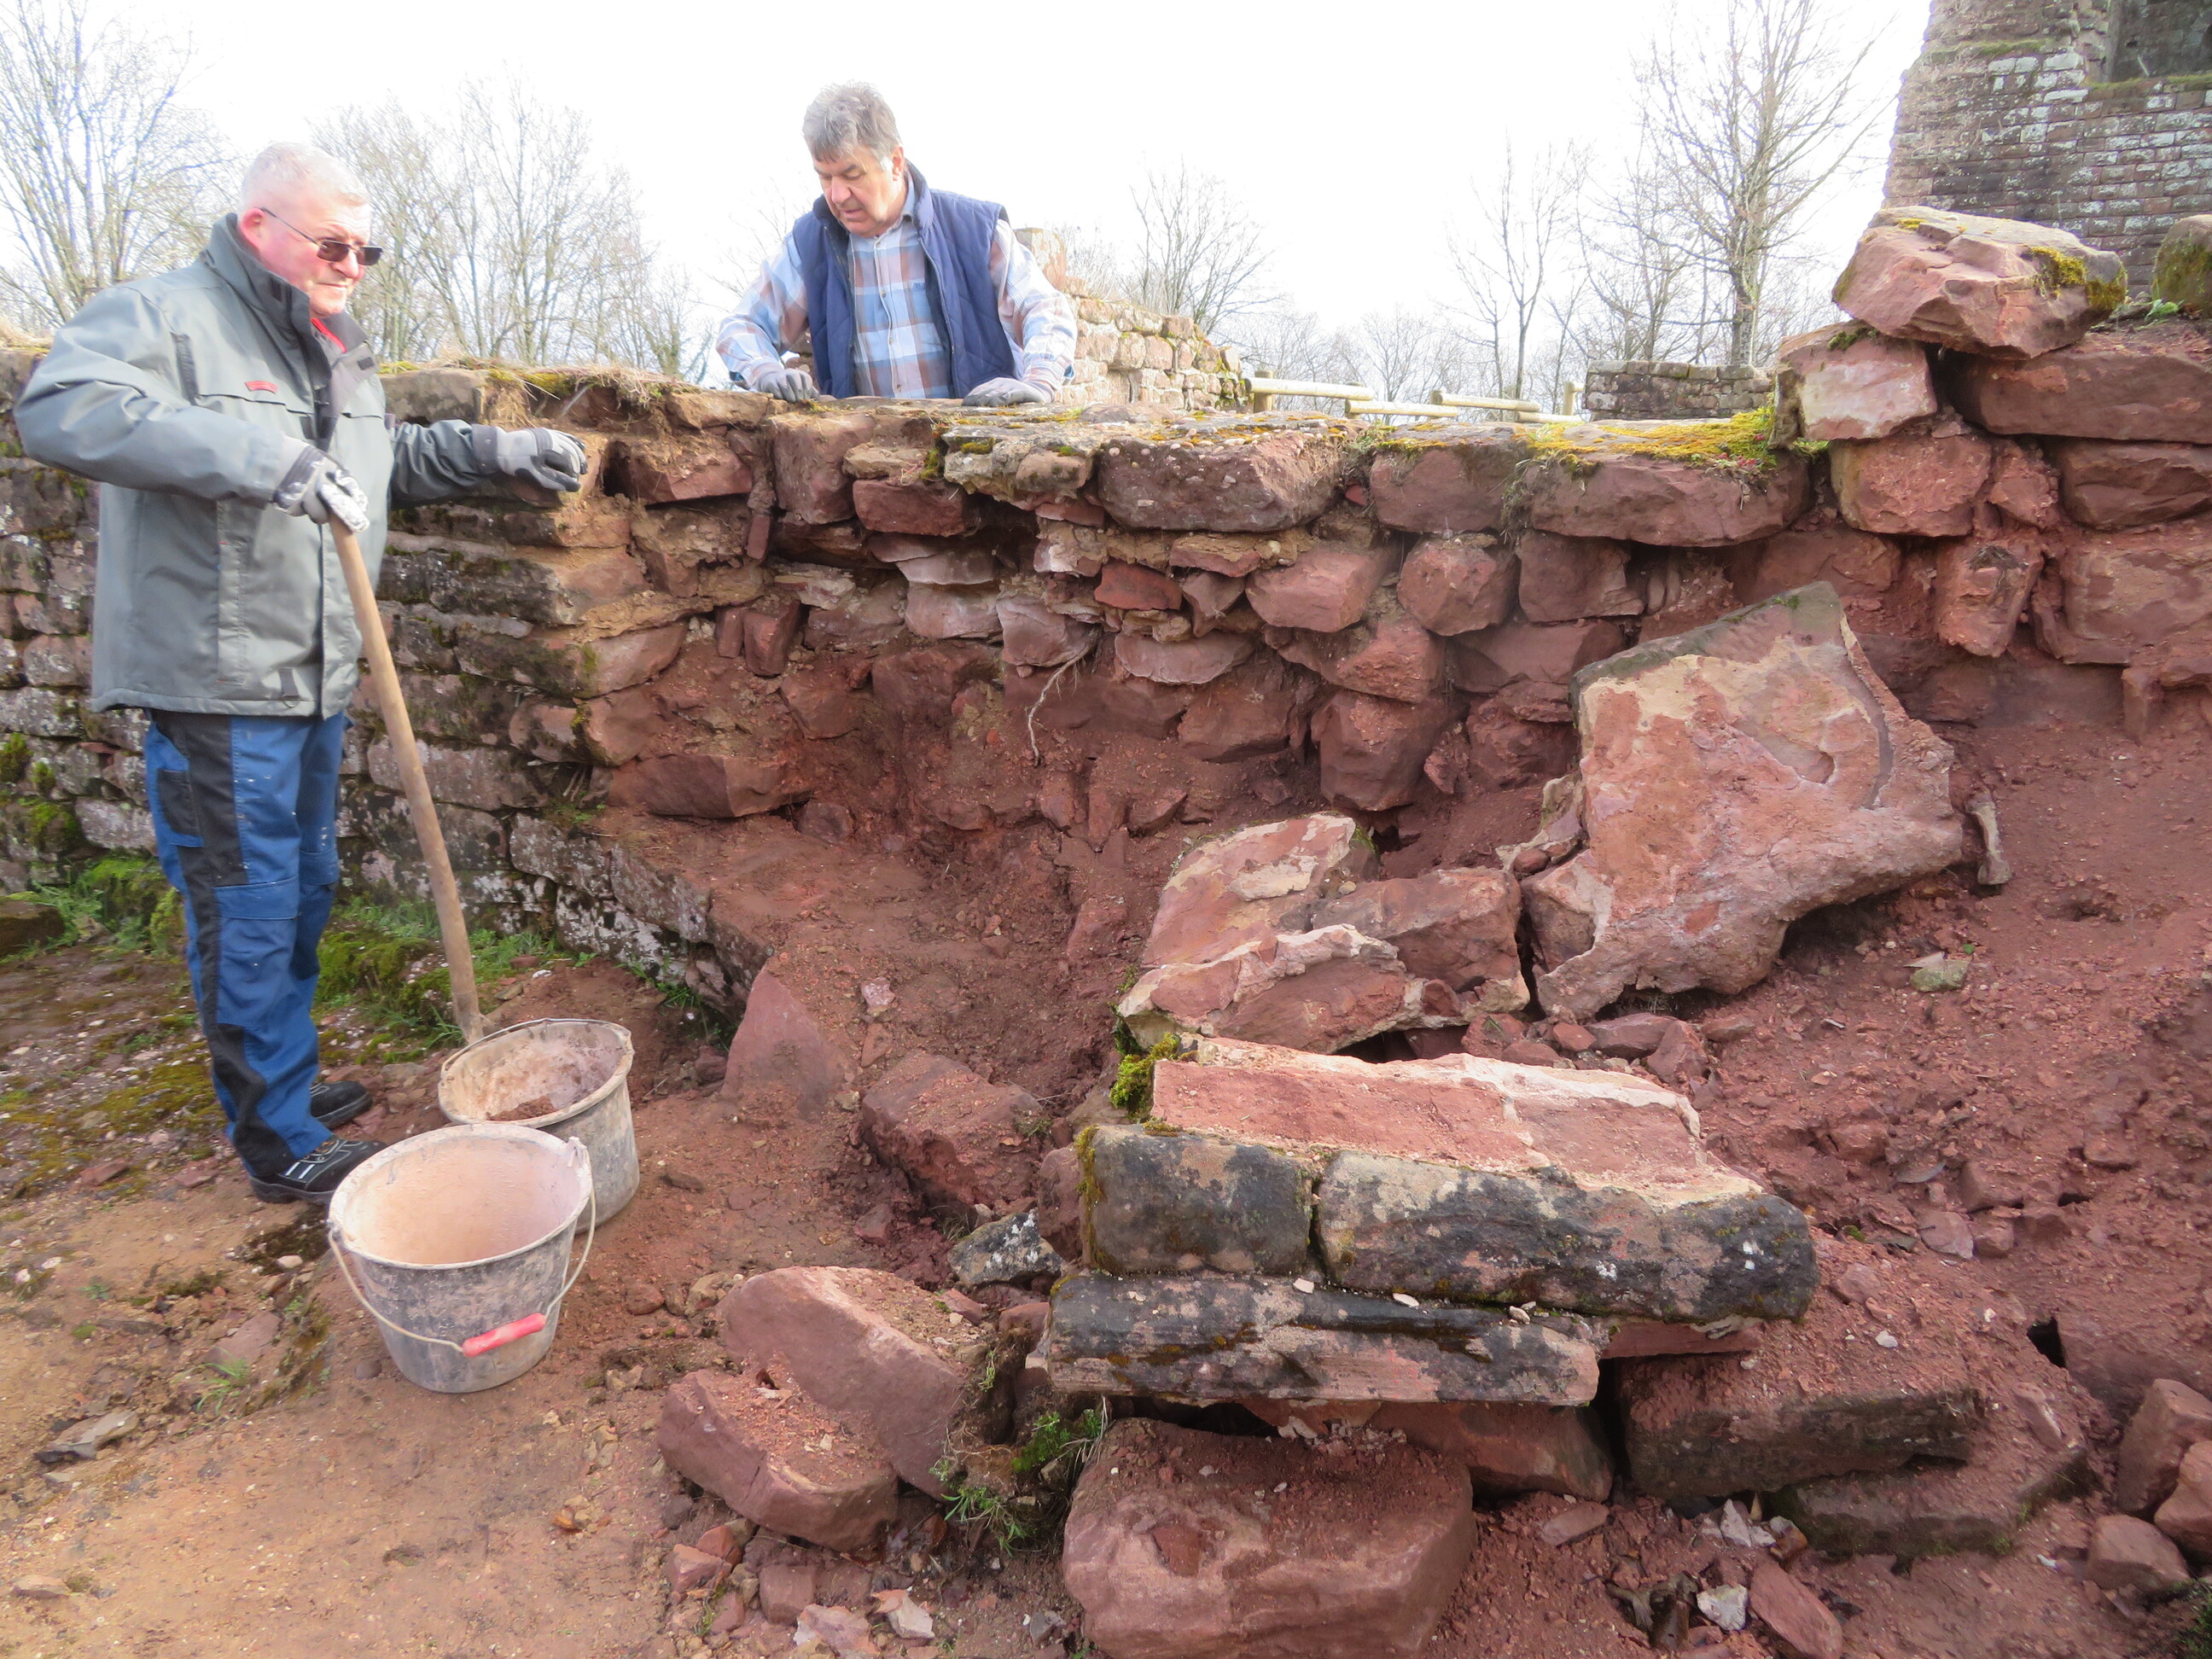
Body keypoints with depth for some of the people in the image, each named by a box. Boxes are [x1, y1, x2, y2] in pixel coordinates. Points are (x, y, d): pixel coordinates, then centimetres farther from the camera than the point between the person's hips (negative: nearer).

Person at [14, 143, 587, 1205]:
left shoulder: (337, 350, 17)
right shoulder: (162, 315, -10)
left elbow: (391, 465, 31)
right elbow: (60, 410, -27)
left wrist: (494, 452, 16)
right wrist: (259, 456, -37)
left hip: (315, 681, 9)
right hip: (214, 688, -9)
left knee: (304, 894, 19)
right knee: (246, 917, -1)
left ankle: (286, 1079, 37)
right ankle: (281, 1144, 12)